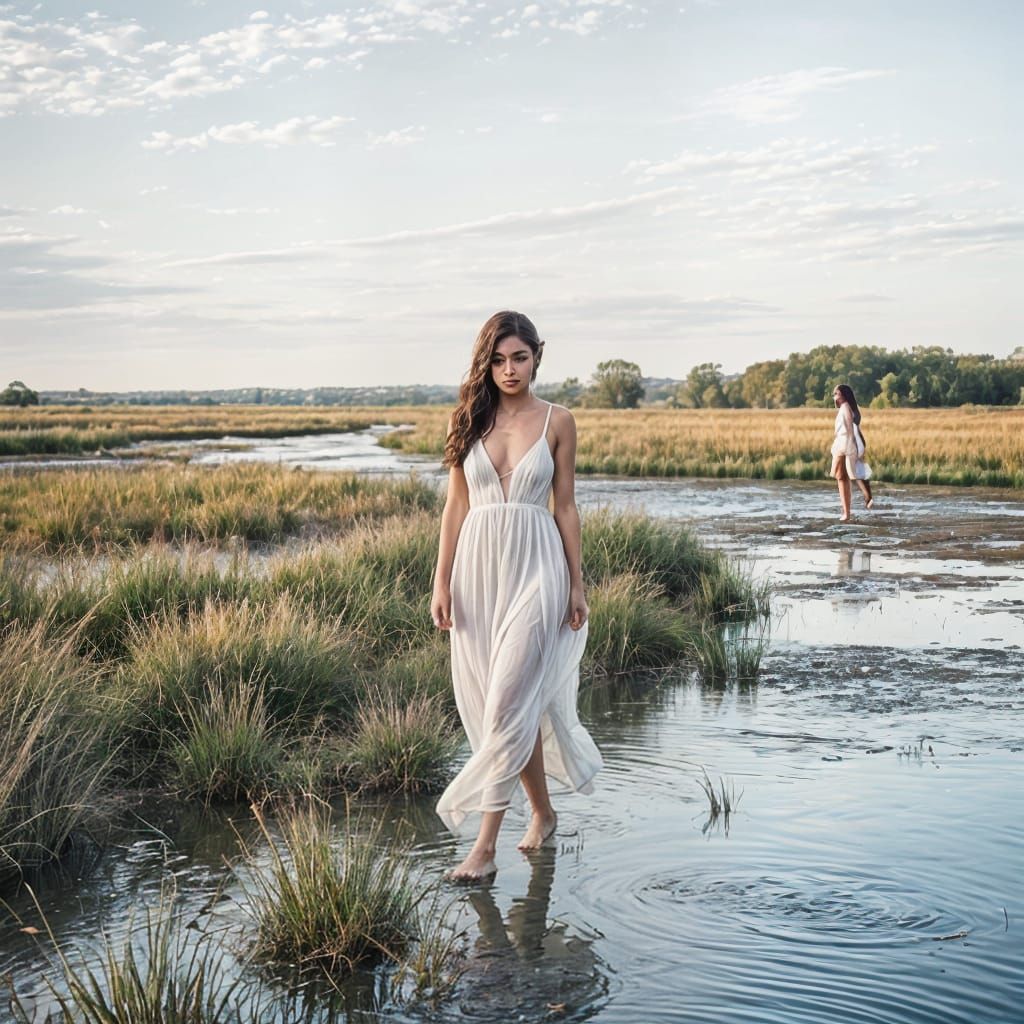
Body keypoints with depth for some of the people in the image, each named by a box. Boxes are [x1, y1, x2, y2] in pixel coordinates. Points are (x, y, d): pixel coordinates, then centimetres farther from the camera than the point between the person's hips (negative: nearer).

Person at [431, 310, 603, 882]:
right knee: (519, 703, 10)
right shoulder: (469, 421, 6)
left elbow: (566, 506, 5)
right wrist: (442, 583, 2)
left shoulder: (557, 421, 1)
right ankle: (543, 812, 30)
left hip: (535, 565, -3)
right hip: (478, 565, 3)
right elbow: (456, 505, 7)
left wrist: (577, 584, 4)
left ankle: (486, 845, -5)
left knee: (509, 703, -9)